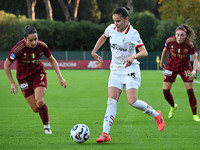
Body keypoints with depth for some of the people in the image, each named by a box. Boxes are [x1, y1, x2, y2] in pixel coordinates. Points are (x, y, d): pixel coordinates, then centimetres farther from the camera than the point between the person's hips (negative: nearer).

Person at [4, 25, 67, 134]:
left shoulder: (42, 46, -17)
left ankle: (47, 125, 2)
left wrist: (60, 77, -3)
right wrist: (12, 83, -12)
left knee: (39, 102, -22)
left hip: (38, 74, 1)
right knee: (35, 109, -6)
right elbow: (6, 65, -11)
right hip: (24, 78, -1)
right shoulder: (18, 49, -25)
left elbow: (52, 60, 1)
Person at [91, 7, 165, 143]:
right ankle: (105, 133, -15)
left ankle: (156, 115, 11)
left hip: (130, 70, -5)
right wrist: (94, 51, 17)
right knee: (112, 100, -8)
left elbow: (144, 52, -26)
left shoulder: (133, 34, -17)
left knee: (132, 101, -15)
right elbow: (103, 37, 25)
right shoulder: (111, 29, 1)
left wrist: (133, 56, -44)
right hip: (115, 70, 5)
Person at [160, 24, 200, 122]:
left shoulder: (189, 44, -24)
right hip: (171, 67, 2)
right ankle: (173, 106, 28)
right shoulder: (170, 41, -20)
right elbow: (165, 50, 2)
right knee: (165, 91, -4)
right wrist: (161, 62, 14)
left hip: (185, 68, -2)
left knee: (190, 91, -10)